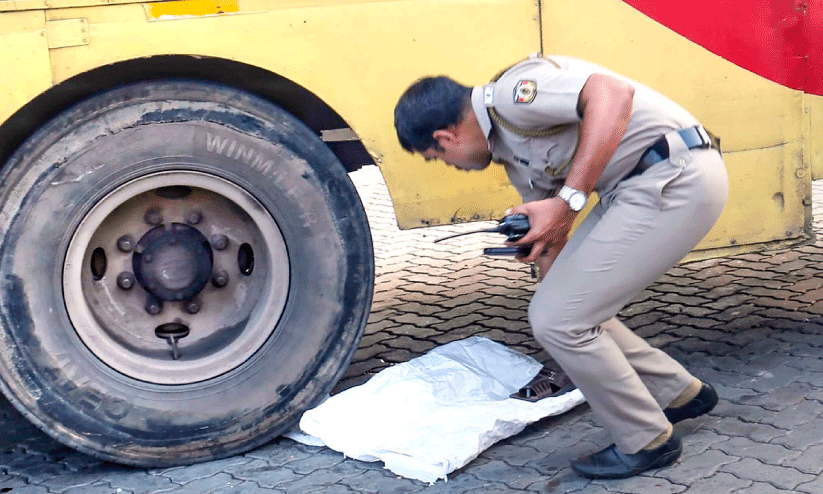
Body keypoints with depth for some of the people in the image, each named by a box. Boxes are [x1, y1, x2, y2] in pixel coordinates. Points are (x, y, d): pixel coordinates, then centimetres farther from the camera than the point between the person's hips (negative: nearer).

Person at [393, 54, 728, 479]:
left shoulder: (512, 93, -12)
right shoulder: (512, 155, 18)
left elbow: (614, 93, -26)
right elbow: (549, 243, 27)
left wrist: (569, 201, -24)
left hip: (679, 177, -10)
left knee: (558, 318, -7)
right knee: (569, 308, 13)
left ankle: (647, 442, 10)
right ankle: (680, 393, 29)